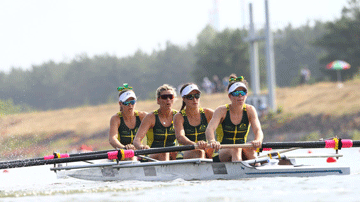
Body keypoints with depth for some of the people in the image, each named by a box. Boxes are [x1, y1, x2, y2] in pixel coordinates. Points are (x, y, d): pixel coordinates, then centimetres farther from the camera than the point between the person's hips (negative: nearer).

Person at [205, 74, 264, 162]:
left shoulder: (250, 110, 0)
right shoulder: (221, 111, -6)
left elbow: (258, 130, -15)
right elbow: (210, 129, -24)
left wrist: (258, 140, -41)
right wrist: (212, 141, -48)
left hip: (244, 154, 2)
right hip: (222, 153, -2)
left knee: (249, 149, -31)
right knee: (235, 149, -34)